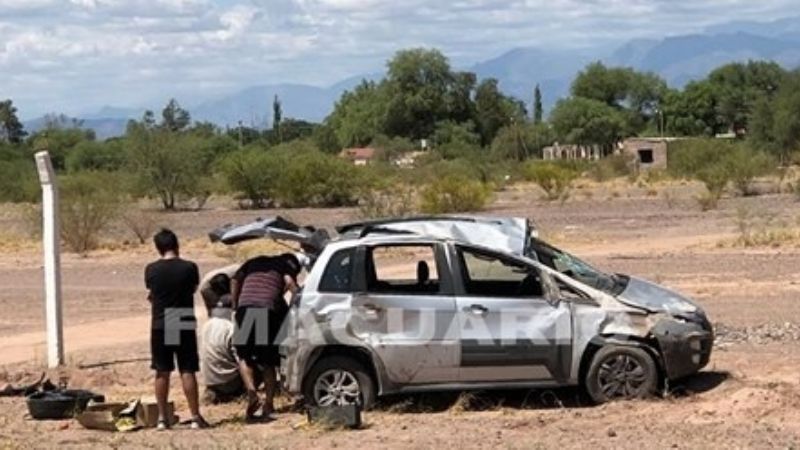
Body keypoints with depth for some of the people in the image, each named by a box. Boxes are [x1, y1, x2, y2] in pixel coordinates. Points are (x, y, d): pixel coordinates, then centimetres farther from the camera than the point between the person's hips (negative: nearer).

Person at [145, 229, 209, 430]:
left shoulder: (151, 270, -4)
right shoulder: (189, 268, -9)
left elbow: (151, 294, 8)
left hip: (160, 326, 2)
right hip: (184, 326, -1)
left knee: (162, 372, 9)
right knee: (187, 372, 1)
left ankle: (162, 418, 11)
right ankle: (195, 417, 1)